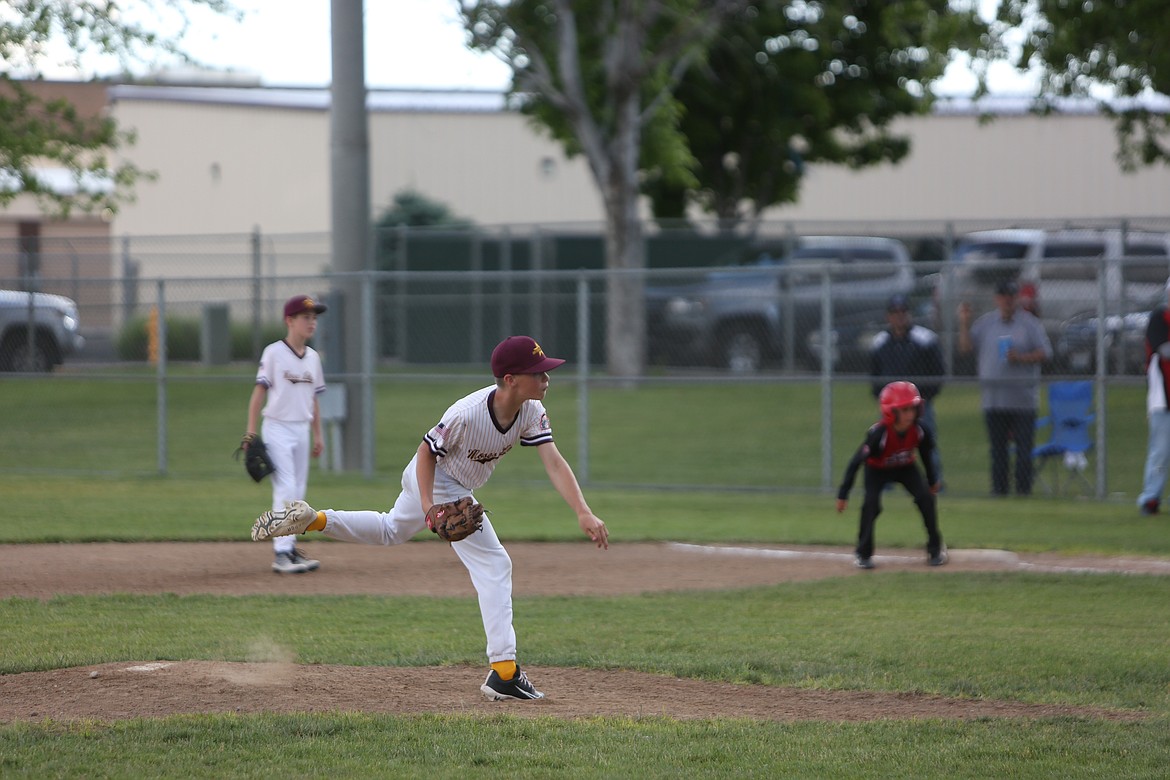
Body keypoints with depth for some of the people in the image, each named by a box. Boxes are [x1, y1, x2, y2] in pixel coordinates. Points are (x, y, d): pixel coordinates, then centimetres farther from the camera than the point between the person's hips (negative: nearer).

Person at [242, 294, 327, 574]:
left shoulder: (312, 357, 10)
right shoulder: (274, 353, -8)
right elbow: (259, 392, -8)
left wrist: (318, 435, 15)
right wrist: (251, 432, -12)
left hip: (302, 430, 6)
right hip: (278, 428, -6)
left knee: (298, 493, 9)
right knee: (286, 490, -14)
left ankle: (290, 548, 17)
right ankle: (281, 554, -16)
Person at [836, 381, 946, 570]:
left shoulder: (920, 430, -25)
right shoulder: (878, 433, -37)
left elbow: (926, 454, -2)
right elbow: (856, 461, -31)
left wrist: (932, 481, 11)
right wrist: (843, 495, -31)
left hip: (905, 468, 3)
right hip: (877, 470, -3)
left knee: (925, 498, -13)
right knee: (871, 504, -23)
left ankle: (935, 549, 4)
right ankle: (863, 554, -6)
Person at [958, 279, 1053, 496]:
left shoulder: (1029, 323, 2)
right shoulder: (984, 323, 10)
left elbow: (1045, 352, -1)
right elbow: (966, 348, 6)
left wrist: (1021, 358, -16)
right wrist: (964, 324, -5)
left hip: (1022, 399, -2)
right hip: (993, 400, 2)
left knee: (1024, 447, -5)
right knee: (997, 448, 6)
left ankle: (1024, 489, -1)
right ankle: (998, 489, 10)